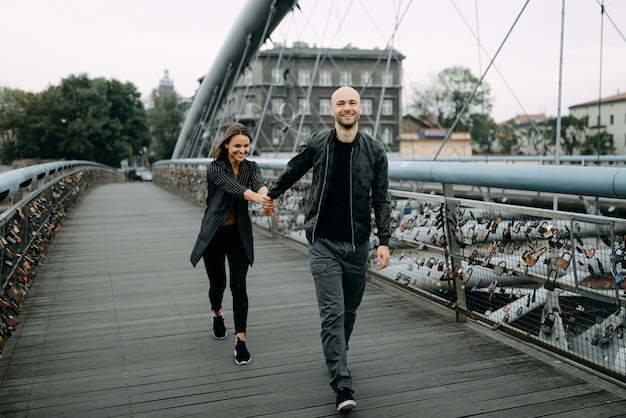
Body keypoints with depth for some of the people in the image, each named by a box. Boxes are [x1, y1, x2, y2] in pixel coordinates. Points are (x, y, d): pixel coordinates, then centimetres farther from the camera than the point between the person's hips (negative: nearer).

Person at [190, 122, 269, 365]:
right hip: (214, 235, -2)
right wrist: (259, 199, -54)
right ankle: (217, 315, 46)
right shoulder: (215, 168, -15)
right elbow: (235, 188, -34)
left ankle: (240, 341, -2)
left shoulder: (251, 167, -4)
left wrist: (264, 194, -53)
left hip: (239, 235, 2)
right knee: (218, 283, 13)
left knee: (239, 286, -7)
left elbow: (259, 184, -27)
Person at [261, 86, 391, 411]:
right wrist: (271, 195, 29)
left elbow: (381, 200, -1)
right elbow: (292, 172, 15)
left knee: (349, 311, 14)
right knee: (333, 312, -9)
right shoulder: (315, 145, -4)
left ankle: (336, 358, 40)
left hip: (358, 244, 2)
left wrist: (384, 241, -8)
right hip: (324, 243, -2)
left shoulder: (375, 151, -3)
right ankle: (342, 386, -7)